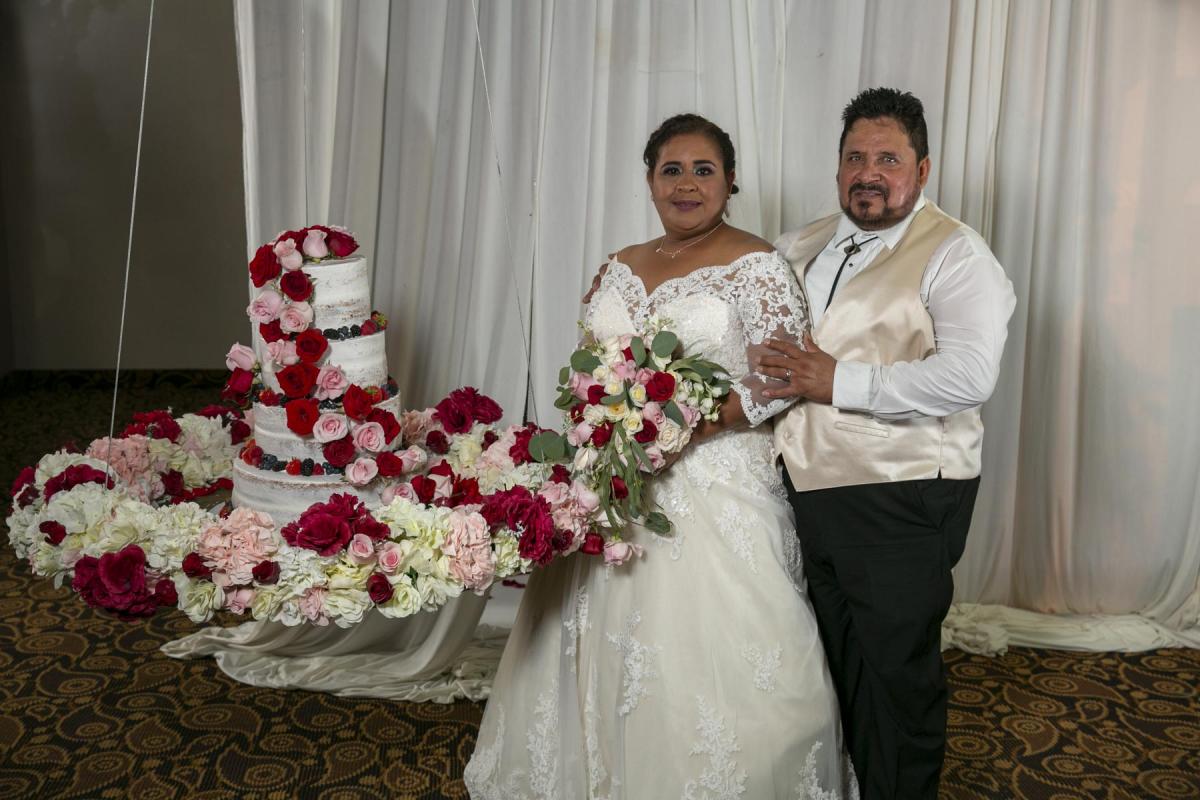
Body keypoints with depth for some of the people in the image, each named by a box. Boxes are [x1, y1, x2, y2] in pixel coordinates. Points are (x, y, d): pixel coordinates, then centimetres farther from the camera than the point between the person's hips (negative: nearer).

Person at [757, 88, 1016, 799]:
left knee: (897, 671, 6)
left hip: (903, 500, -6)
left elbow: (968, 375, -23)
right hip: (809, 489, 7)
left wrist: (838, 382, -22)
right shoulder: (801, 247, 12)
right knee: (832, 659, 20)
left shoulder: (955, 254, -9)